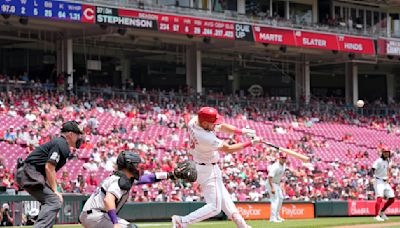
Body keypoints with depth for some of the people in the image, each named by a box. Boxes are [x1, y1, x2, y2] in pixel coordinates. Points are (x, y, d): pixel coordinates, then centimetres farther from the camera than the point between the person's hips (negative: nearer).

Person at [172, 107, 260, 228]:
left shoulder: (194, 121, -10)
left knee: (223, 197, 20)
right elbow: (228, 149, -23)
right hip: (208, 170, -10)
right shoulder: (206, 138, -34)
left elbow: (221, 127, -1)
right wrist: (250, 143, -17)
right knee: (214, 207, -7)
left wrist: (243, 132, -12)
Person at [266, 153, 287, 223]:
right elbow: (270, 177, -32)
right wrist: (272, 188, -37)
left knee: (280, 198, 17)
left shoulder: (284, 165, 2)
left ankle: (277, 216, 28)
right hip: (271, 183, -10)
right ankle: (273, 218, -19)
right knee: (275, 199, -16)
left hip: (277, 184, 10)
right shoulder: (275, 166, -27)